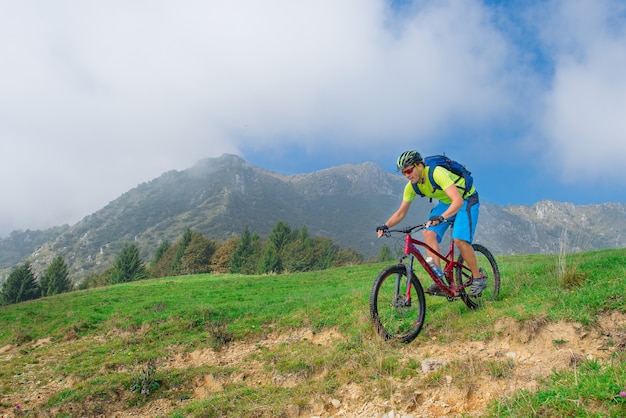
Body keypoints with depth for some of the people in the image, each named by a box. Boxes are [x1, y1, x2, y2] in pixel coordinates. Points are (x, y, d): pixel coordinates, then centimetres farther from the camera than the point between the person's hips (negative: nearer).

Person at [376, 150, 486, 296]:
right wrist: (386, 226, -21)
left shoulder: (437, 173, -34)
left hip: (466, 199, -7)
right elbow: (401, 212, -5)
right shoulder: (411, 186, -12)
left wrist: (442, 217, -56)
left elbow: (458, 201, -41)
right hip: (446, 202, 7)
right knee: (429, 233, -16)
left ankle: (478, 279, -4)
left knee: (459, 239, -24)